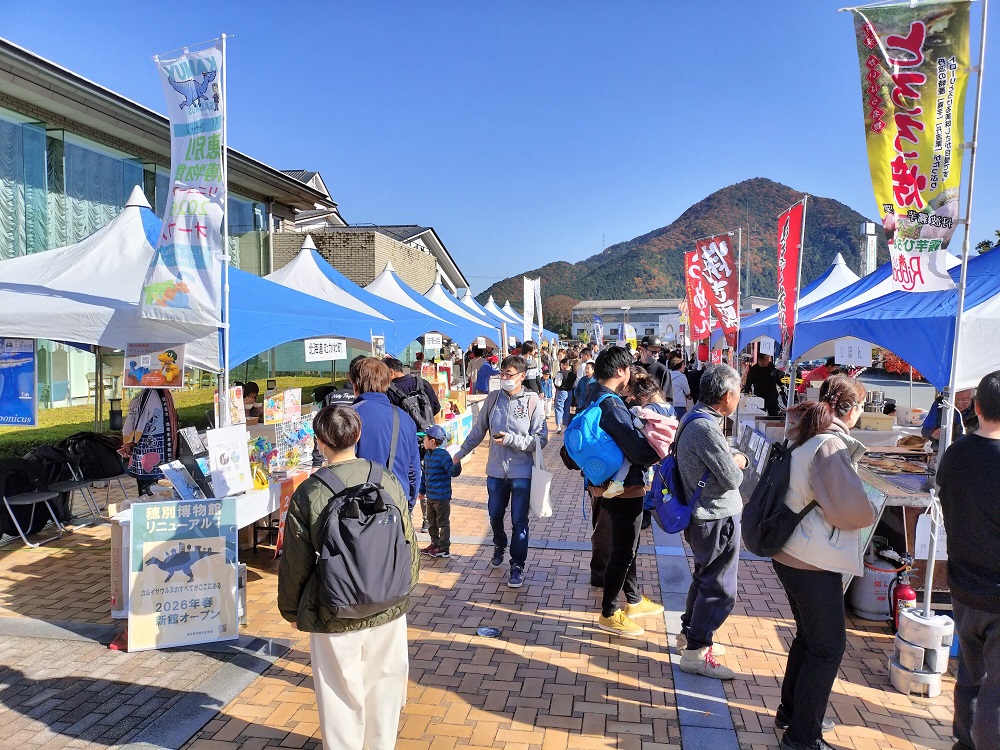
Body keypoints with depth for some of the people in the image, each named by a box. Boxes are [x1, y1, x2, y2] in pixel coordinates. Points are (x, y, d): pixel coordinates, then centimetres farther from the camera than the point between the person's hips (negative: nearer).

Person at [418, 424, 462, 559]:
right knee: (431, 522, 19)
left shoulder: (443, 455, -17)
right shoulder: (427, 455, 8)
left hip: (442, 497, -8)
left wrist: (456, 464, -42)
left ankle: (444, 548, 12)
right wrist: (422, 491, 24)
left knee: (443, 523, 3)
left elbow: (453, 472, -21)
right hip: (430, 496, 8)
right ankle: (435, 544, 33)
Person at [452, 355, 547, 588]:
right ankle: (499, 547, 47)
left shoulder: (533, 401, -10)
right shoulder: (493, 399, -1)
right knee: (495, 516, 18)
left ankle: (517, 566, 18)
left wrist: (511, 439, -22)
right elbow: (478, 431, 11)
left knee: (519, 521, 4)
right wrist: (461, 453, 17)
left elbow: (541, 439, -13)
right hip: (496, 470, 4)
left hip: (522, 472, -3)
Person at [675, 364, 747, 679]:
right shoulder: (706, 428, -27)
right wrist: (737, 464, -3)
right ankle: (696, 652, 12)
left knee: (705, 576, 24)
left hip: (702, 515, 10)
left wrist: (735, 460, -4)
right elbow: (732, 479, -23)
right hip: (718, 519, -10)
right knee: (719, 587, 2)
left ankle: (690, 632, 39)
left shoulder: (693, 418, 6)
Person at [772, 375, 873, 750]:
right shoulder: (830, 446, -20)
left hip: (791, 553, 9)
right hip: (814, 561, -9)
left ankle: (791, 710, 39)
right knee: (828, 647, 4)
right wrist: (868, 513, -3)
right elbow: (853, 510, -24)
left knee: (808, 636, 24)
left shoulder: (806, 436, 7)